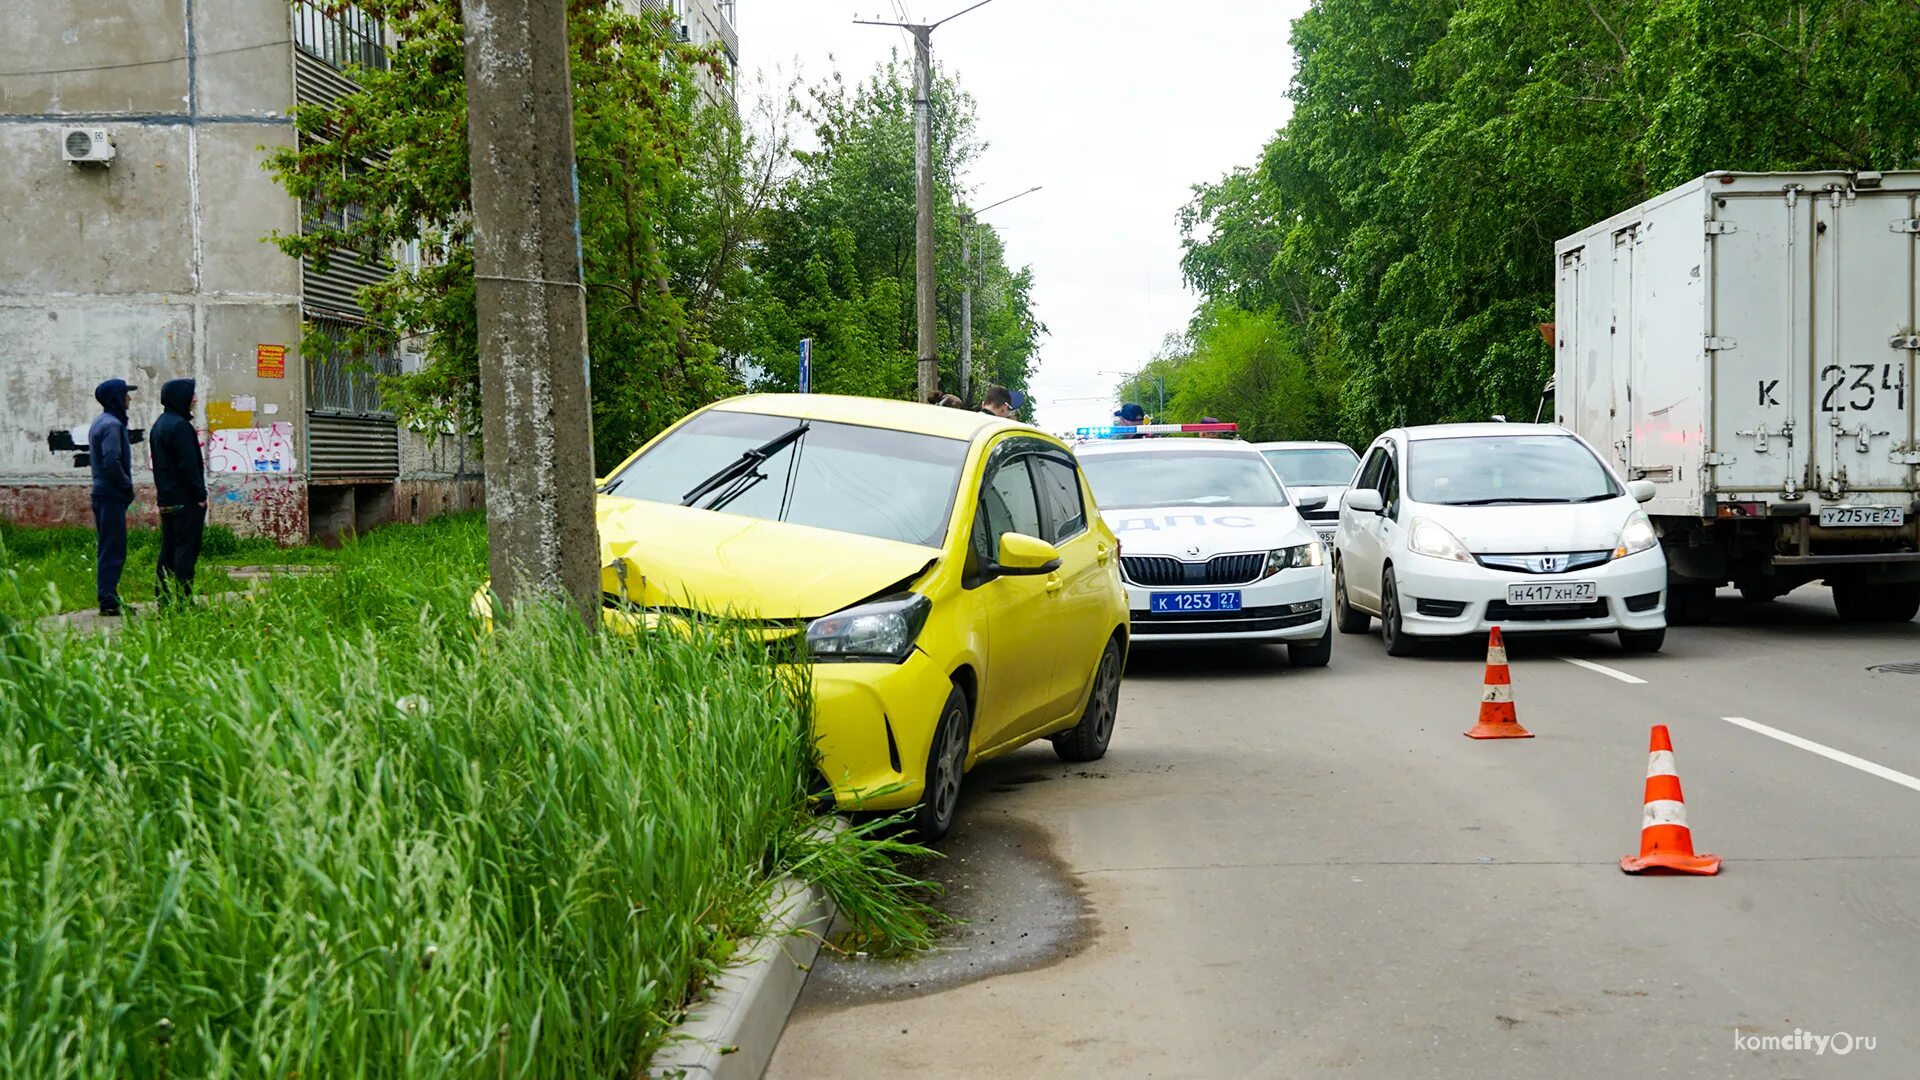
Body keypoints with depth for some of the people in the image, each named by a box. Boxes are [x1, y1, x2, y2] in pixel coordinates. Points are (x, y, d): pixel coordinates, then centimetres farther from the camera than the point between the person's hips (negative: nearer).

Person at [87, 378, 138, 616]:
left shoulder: (100, 422, 16)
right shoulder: (112, 424, -15)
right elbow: (111, 462, -24)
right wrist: (127, 486, -10)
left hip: (102, 493, 10)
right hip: (112, 496, -10)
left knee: (107, 549, 13)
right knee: (114, 550, -7)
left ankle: (106, 597, 17)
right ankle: (109, 601, -7)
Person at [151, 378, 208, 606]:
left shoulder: (159, 425, 16)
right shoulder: (180, 425, -16)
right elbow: (188, 465, -19)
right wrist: (200, 495, -15)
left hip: (166, 499, 10)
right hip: (185, 500, -10)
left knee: (168, 549, 12)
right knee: (186, 549, -7)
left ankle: (164, 598, 14)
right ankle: (183, 600, -8)